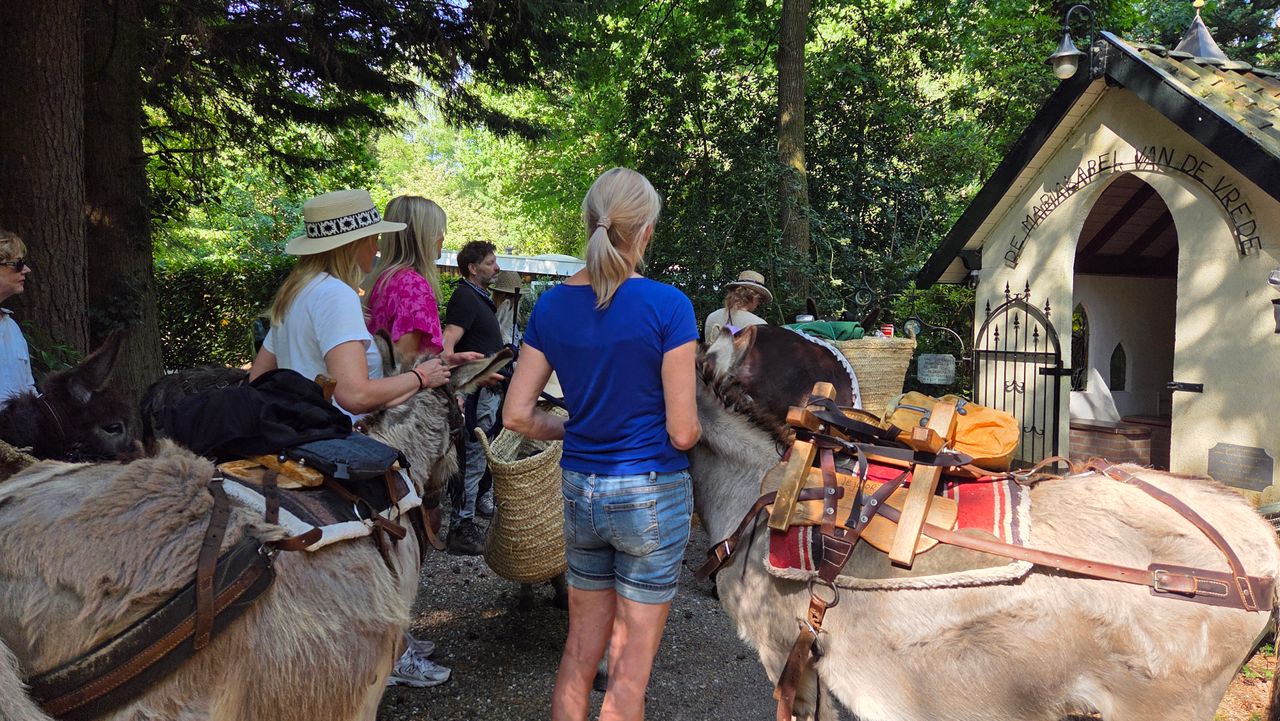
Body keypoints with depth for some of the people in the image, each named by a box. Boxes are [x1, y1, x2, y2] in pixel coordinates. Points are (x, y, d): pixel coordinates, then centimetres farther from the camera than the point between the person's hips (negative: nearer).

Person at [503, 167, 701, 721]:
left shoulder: (551, 305, -1)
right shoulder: (667, 306, -15)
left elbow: (517, 415, -1)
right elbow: (682, 432, -15)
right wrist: (696, 427, 8)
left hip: (580, 491, 5)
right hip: (651, 495, -4)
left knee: (580, 647, 20)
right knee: (631, 663, 10)